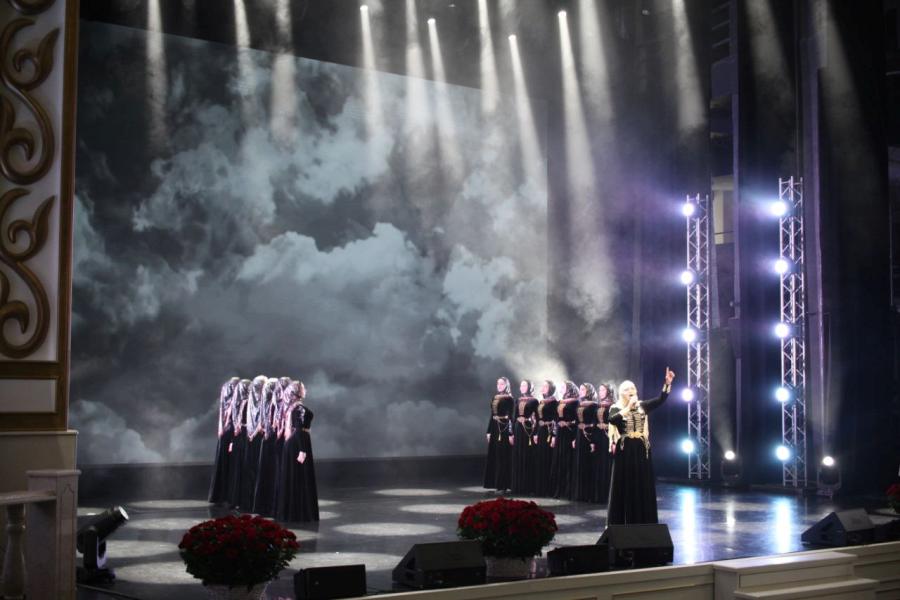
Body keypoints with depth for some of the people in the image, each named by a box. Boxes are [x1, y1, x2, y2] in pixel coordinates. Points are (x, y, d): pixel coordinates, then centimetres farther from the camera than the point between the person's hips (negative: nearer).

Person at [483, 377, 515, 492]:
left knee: (503, 456, -4)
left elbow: (510, 417, -11)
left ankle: (503, 485, 0)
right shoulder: (494, 398, 13)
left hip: (504, 428, -7)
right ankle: (495, 483, 15)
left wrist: (510, 434, -15)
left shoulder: (509, 399, -7)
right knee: (493, 456, 8)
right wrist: (489, 431, 13)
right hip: (494, 428, 7)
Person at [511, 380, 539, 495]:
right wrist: (512, 433, 10)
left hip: (529, 429, -6)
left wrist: (535, 434, -15)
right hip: (518, 429, 6)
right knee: (518, 459, 7)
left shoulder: (534, 401, -4)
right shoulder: (518, 400, 13)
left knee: (528, 458, -3)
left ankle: (529, 486, 2)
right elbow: (515, 417, 14)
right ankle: (518, 485, 13)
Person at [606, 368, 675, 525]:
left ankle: (642, 523, 11)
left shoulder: (643, 406, 9)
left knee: (643, 487, 5)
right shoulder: (616, 408, -1)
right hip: (625, 451, -3)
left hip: (642, 451, 3)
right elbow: (612, 420, -23)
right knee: (624, 487, 0)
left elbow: (660, 400, -3)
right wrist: (628, 407, -22)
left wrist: (667, 383, -16)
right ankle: (620, 523, 6)